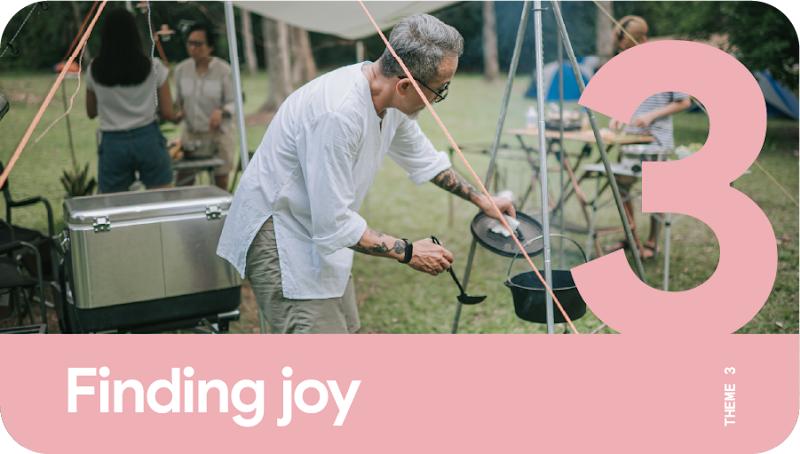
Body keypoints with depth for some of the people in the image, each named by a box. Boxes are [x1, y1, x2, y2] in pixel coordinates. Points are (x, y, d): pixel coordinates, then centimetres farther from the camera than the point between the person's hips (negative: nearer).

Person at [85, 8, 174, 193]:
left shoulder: (94, 70, 1)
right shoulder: (153, 67, -4)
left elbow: (91, 112, 13)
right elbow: (167, 113, -3)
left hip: (112, 144, 1)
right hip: (148, 138, -1)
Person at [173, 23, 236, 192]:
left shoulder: (223, 70, -7)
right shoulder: (181, 69, 4)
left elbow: (233, 103, -5)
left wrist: (221, 111, -25)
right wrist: (179, 112, -3)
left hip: (218, 134, -3)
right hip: (191, 133, 3)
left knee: (221, 183, 1)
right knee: (182, 181, 0)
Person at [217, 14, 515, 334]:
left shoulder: (392, 102, -4)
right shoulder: (337, 114, -33)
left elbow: (422, 158, 19)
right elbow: (334, 224, -28)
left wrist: (478, 198, 25)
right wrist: (408, 252, -19)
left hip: (320, 232, 10)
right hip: (278, 233, -10)